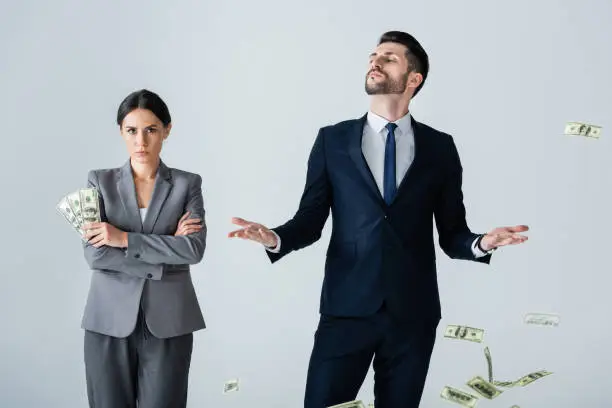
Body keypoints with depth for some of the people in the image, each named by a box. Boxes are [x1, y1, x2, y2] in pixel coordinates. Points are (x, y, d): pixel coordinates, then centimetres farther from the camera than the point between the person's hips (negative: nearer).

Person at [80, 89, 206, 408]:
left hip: (168, 324, 0)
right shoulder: (100, 182, 4)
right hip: (110, 322, 1)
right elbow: (95, 254, -7)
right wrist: (166, 253, -11)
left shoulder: (187, 184, 4)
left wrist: (125, 239, -14)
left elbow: (195, 249, -10)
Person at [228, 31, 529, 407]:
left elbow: (452, 233, 6)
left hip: (413, 313, 1)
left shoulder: (439, 147, 6)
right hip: (347, 308, 0)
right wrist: (276, 238, -15)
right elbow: (311, 218, 6)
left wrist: (481, 243, -15)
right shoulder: (333, 140, 6)